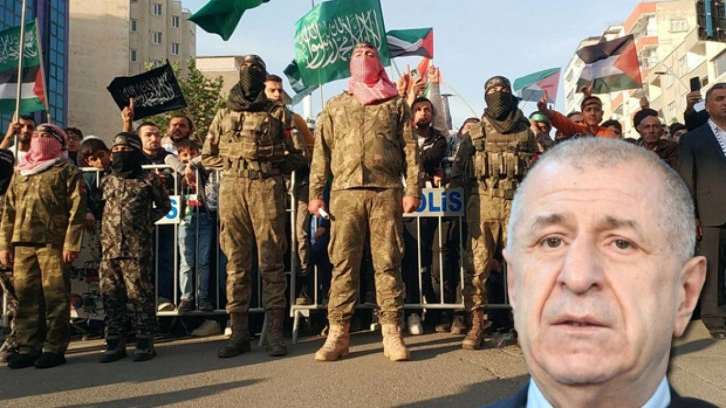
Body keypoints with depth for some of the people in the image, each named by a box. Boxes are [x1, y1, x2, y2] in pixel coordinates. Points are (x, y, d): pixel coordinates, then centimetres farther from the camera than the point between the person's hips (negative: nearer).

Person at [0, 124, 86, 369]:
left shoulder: (67, 171, 4)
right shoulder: (20, 173, 21)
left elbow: (76, 210, -5)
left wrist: (71, 244, -14)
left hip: (53, 243, -5)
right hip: (22, 243, 5)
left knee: (55, 297, -3)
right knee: (26, 297, 6)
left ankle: (54, 349, 3)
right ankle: (28, 348, 13)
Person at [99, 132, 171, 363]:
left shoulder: (149, 180, 2)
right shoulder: (108, 181, 15)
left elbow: (164, 205, 12)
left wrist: (148, 221, 1)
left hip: (138, 249, -5)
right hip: (110, 249, 5)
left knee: (139, 295, -3)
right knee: (111, 296, 6)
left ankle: (145, 342, 5)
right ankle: (115, 343, 16)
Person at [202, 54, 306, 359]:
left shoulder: (278, 113, 12)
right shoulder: (224, 115, 19)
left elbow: (296, 155, 9)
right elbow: (207, 155, 20)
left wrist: (273, 167, -2)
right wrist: (232, 164, 6)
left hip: (267, 188, -2)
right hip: (231, 188, 3)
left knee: (271, 260, -3)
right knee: (236, 261, 2)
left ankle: (274, 331, 1)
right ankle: (239, 332, 7)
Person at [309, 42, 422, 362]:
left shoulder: (396, 104, 15)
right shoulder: (335, 106, 19)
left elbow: (410, 149, 8)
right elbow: (321, 152, 13)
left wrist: (412, 190, -3)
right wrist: (315, 192, 3)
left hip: (386, 192, -1)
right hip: (345, 191, 1)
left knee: (388, 263, -1)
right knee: (343, 264, -1)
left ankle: (392, 334, 4)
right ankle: (338, 334, 4)